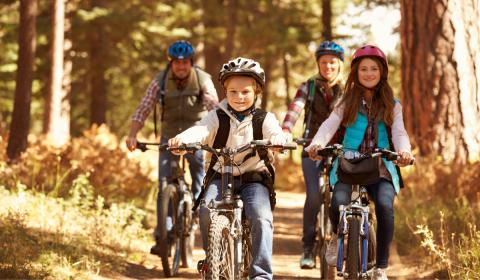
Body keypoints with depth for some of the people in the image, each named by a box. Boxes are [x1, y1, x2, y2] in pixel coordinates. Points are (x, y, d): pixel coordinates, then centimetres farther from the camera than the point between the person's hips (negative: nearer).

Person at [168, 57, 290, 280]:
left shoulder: (264, 119, 3)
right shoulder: (217, 117, 3)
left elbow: (276, 134, -17)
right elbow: (201, 130, -16)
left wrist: (277, 140, -44)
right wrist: (181, 139, -39)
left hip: (254, 178, -1)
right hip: (221, 176, 1)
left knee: (261, 218, -26)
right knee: (207, 209, -26)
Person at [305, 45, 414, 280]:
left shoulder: (392, 105, 13)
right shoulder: (347, 103, 12)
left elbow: (399, 132, -3)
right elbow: (329, 126, -4)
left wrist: (404, 150, -27)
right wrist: (316, 144, -26)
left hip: (380, 168, 0)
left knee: (385, 206, -30)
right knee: (338, 202, -30)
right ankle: (338, 236, 9)